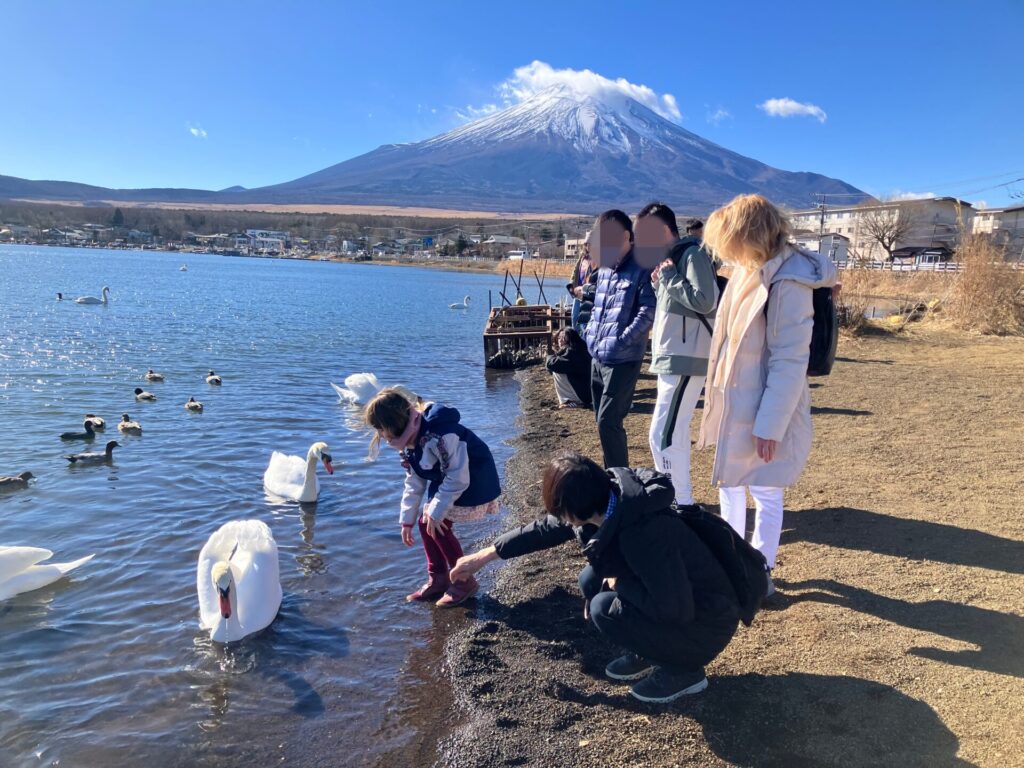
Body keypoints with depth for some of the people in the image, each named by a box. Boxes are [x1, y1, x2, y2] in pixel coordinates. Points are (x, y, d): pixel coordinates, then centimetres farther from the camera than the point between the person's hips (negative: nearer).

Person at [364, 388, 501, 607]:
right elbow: (414, 482, 8)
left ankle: (464, 581, 4)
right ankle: (438, 578, 19)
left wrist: (436, 511, -20)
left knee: (437, 526, -13)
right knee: (425, 523, 3)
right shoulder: (409, 439, -1)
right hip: (446, 483, 9)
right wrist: (407, 520, 10)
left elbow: (458, 479, -28)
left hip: (473, 484, -9)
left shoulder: (439, 436, -33)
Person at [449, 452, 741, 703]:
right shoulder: (610, 501, -9)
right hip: (674, 601, 8)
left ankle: (684, 669, 0)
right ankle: (646, 653, 15)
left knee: (605, 608, -20)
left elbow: (674, 609, -33)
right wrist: (484, 555, 9)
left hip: (705, 624, -8)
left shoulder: (646, 533, -35)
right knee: (591, 581, 1)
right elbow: (546, 528, 4)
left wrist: (619, 583, -18)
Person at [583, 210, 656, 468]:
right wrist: (590, 335, 12)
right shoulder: (604, 270, 14)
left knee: (608, 422, -10)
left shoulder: (641, 270, -11)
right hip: (598, 359, 8)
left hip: (622, 361, -8)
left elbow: (648, 311, -18)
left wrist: (621, 340, -22)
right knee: (604, 422, 15)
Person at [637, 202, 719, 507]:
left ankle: (683, 505, -2)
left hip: (685, 360, -10)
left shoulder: (693, 254, -13)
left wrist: (668, 278, -16)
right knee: (675, 432, 16)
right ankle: (679, 498, 27)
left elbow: (705, 301, -26)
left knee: (662, 436, -12)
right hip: (672, 359, 10)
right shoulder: (671, 257, 17)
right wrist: (660, 285, 5)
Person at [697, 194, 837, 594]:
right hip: (734, 401, 9)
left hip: (766, 409, -9)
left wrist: (770, 424, -20)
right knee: (729, 483, 21)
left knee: (765, 494, 6)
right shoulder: (748, 270, 3)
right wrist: (718, 396, 14)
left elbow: (790, 362, -21)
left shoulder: (788, 283, -21)